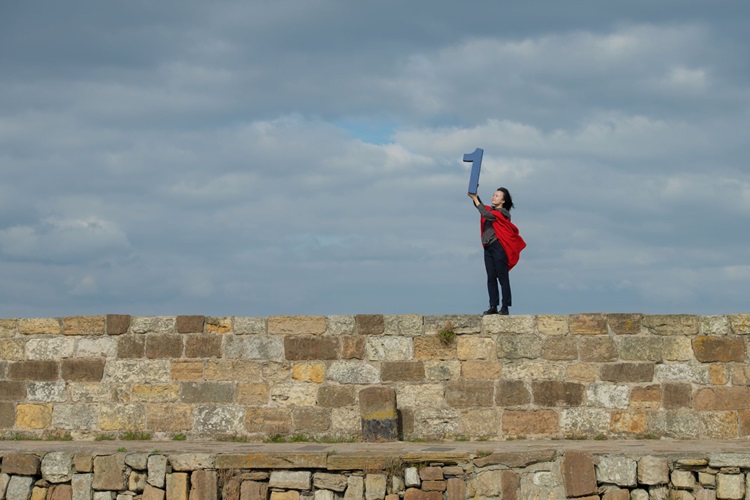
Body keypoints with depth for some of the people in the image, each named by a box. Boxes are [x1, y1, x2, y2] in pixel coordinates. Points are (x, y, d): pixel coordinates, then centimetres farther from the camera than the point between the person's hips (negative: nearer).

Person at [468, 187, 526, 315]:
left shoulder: (503, 213, -6)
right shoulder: (491, 210, 18)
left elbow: (486, 214, -17)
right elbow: (481, 207, 4)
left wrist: (475, 199, -13)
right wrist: (474, 195, -11)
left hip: (498, 246, -8)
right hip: (488, 247, 8)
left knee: (503, 278, -6)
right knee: (491, 278, 3)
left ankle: (505, 307, -7)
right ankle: (493, 306, 3)